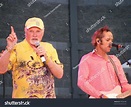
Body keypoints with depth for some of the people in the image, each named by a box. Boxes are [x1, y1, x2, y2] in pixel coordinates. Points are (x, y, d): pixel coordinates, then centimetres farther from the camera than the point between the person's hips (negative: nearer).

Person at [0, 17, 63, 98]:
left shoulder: (49, 48, 10)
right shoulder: (17, 49, -2)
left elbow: (59, 75, 4)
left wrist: (46, 58, -9)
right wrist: (9, 49, -25)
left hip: (48, 96, 3)